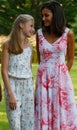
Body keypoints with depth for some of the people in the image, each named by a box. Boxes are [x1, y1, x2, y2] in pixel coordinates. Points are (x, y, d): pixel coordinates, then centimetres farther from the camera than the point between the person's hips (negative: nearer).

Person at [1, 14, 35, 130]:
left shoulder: (29, 47, 9)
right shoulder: (8, 45, -5)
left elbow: (29, 70, 14)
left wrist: (32, 92, 10)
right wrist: (10, 94, -15)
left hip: (27, 86, 5)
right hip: (12, 85, -5)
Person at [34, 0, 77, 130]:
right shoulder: (40, 33, 0)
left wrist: (61, 76, 6)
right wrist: (47, 75, 12)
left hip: (61, 79, -1)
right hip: (43, 79, 2)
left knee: (62, 113, 2)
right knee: (44, 113, 2)